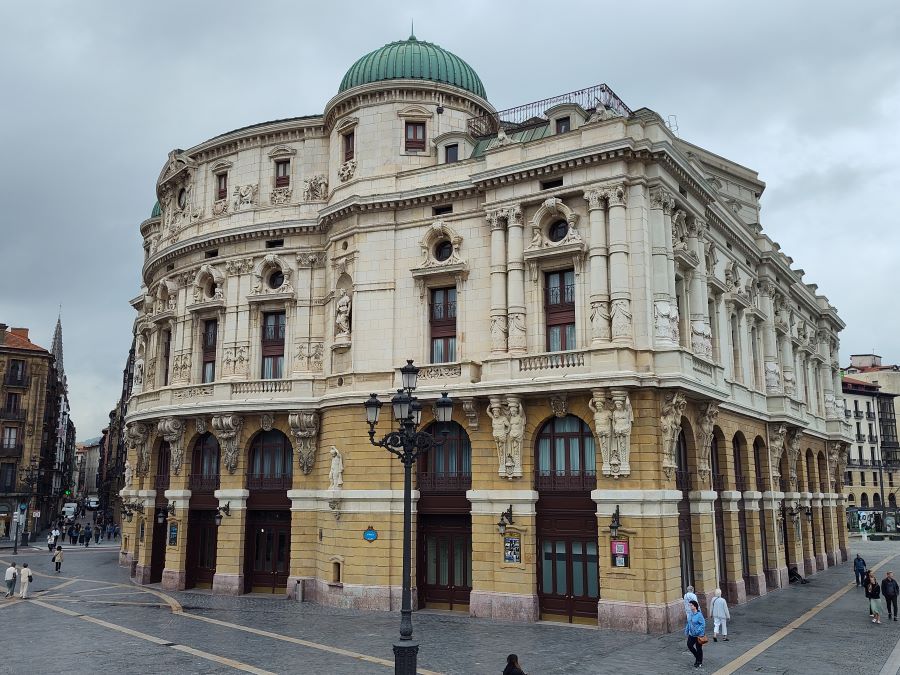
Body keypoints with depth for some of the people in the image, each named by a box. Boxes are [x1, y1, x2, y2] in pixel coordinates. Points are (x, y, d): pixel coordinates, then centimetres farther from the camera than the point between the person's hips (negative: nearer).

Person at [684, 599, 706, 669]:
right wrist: (686, 631, 13)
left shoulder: (699, 615, -21)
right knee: (689, 645, 7)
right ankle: (697, 656, 32)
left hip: (698, 635, -7)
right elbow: (688, 623, 12)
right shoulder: (690, 614, 2)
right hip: (691, 634, 7)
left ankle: (699, 662, 24)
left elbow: (703, 624, -21)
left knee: (698, 648, 6)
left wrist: (698, 631, -26)